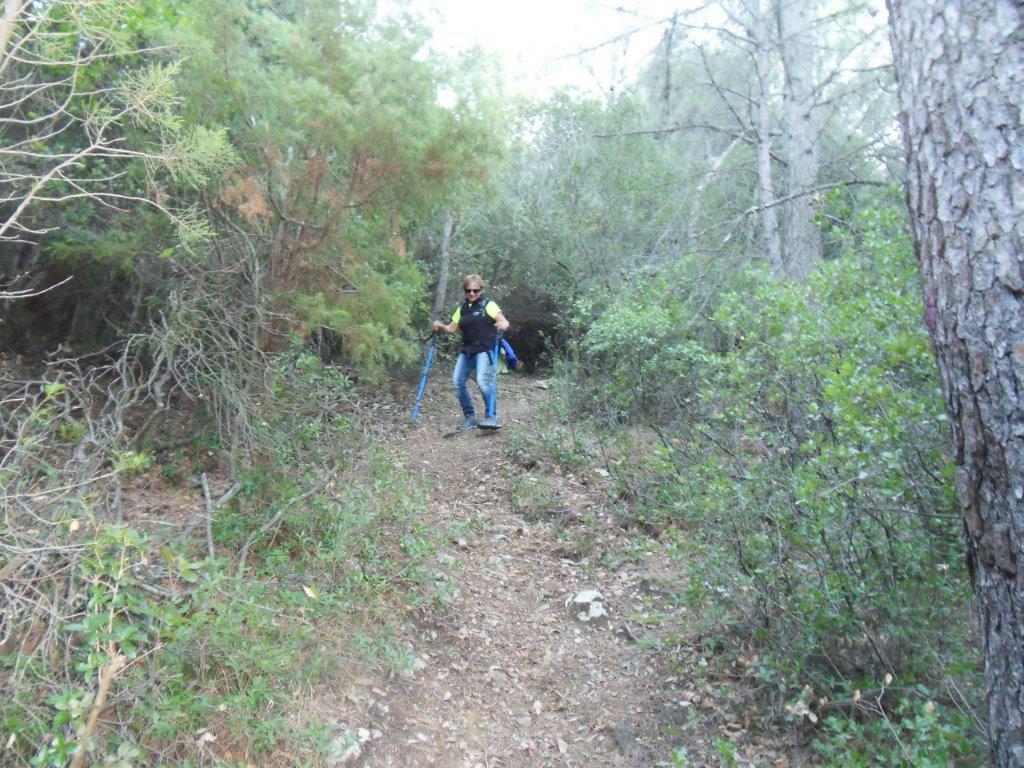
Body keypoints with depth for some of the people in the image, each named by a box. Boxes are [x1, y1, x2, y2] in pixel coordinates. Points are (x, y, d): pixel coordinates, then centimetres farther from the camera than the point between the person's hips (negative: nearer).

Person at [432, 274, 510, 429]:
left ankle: (491, 416, -12)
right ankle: (469, 416, 11)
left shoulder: (488, 305, -1)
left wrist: (503, 325, -31)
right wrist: (441, 326, -4)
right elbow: (452, 328, 17)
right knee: (458, 382, -2)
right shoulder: (462, 308, 14)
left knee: (483, 380, -24)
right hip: (467, 351, 6)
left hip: (485, 350, -6)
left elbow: (505, 322, -7)